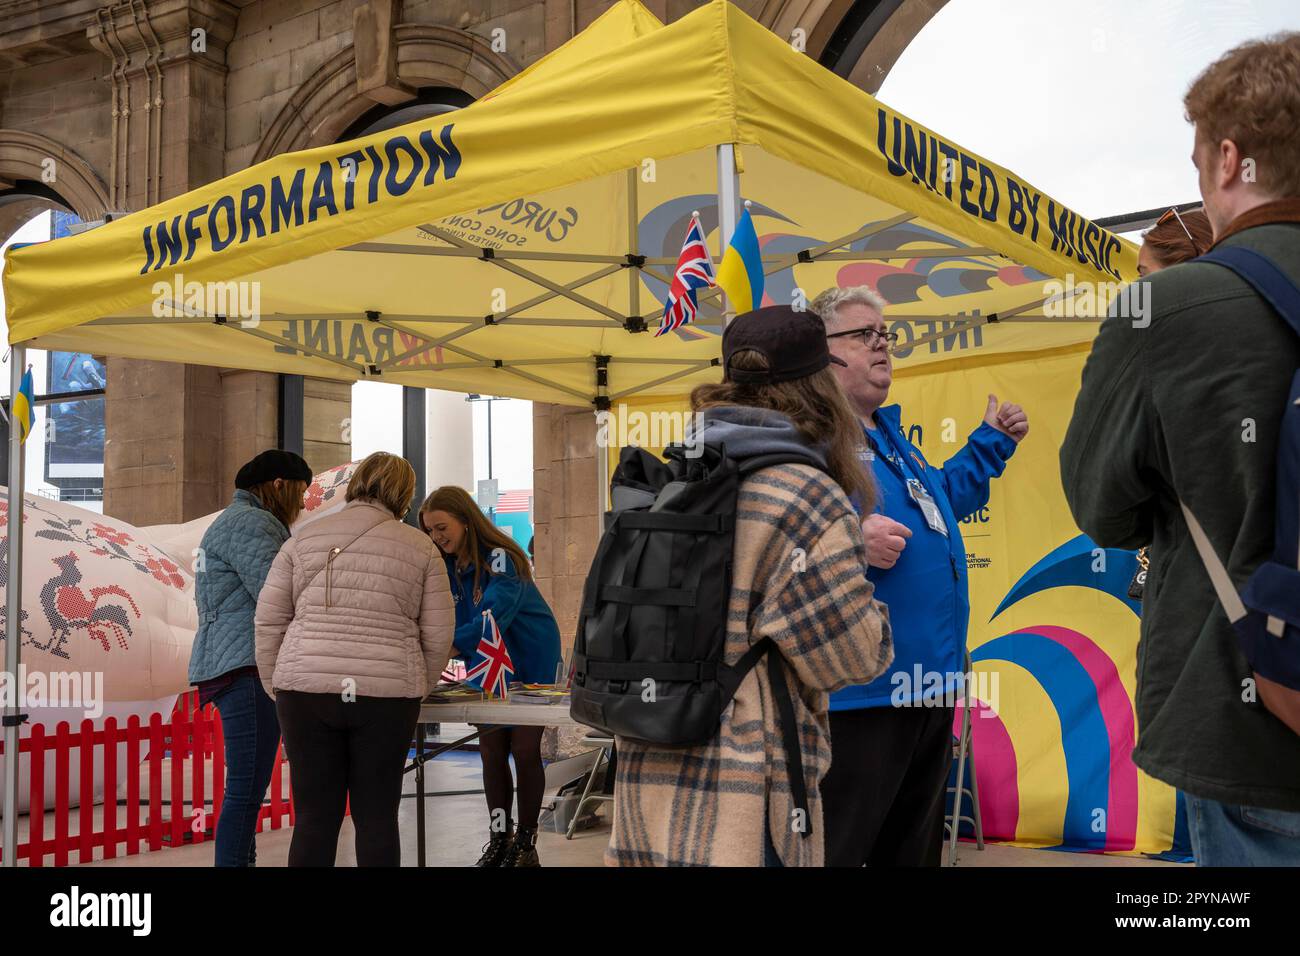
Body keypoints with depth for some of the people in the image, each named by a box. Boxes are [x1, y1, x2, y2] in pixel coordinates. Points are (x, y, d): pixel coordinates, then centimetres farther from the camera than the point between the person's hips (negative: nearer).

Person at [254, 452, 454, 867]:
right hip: (387, 695, -1)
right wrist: (415, 689, 17)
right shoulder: (420, 548, 6)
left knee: (314, 816, 6)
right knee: (377, 816, 7)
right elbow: (437, 636, 4)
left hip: (306, 691, 1)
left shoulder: (305, 538, 9)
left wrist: (276, 688, 15)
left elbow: (269, 621, 7)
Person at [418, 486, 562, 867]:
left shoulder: (500, 559, -25)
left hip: (531, 665, -6)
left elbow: (493, 617, -37)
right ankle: (499, 840, 13)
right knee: (491, 752, 4)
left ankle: (526, 843, 10)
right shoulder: (447, 568, -4)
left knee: (524, 749, -2)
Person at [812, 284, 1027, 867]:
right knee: (835, 849, -3)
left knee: (914, 849, 19)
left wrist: (991, 443, 31)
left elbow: (942, 500, 35)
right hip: (860, 693, -10)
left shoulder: (887, 432, 19)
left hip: (931, 682, 10)